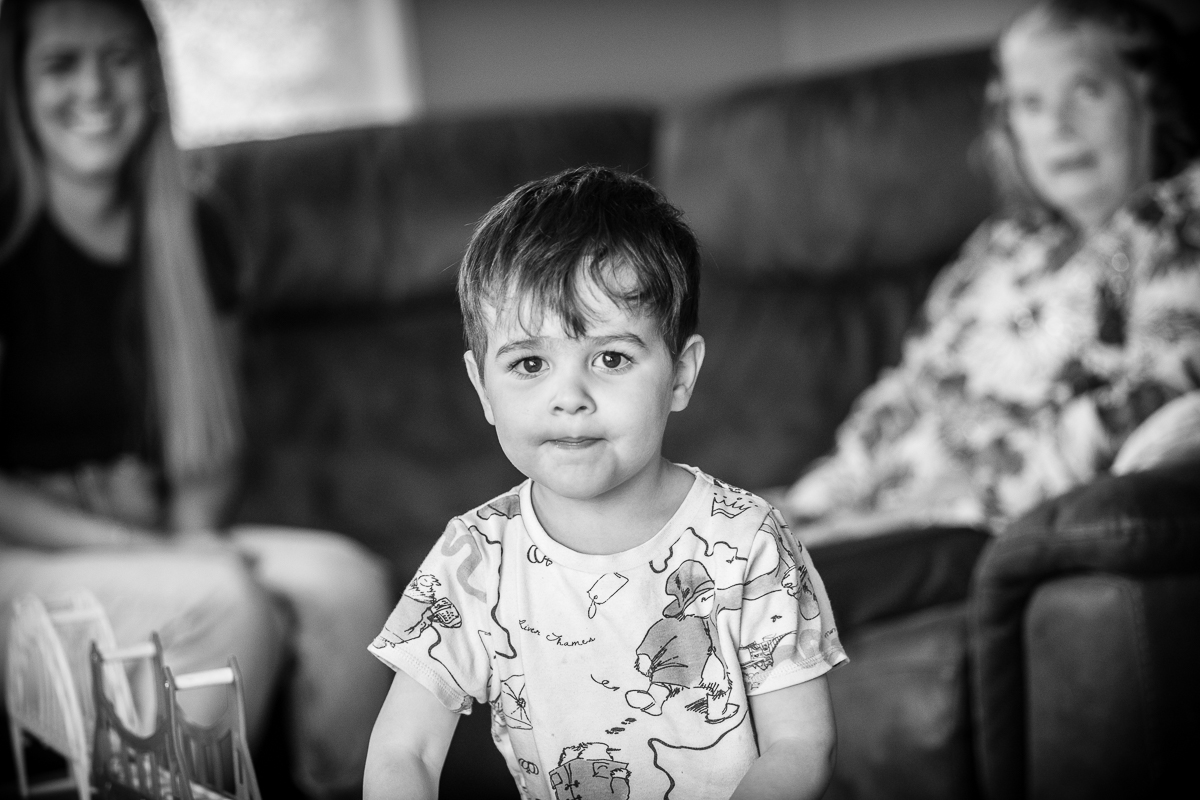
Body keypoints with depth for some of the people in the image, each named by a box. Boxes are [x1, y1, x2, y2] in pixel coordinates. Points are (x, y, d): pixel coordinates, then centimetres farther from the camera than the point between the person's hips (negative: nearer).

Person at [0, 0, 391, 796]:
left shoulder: (193, 236, 8)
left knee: (349, 581, -21)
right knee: (231, 603, -31)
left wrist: (192, 534, -5)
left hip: (162, 541, 5)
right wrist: (147, 551, -18)